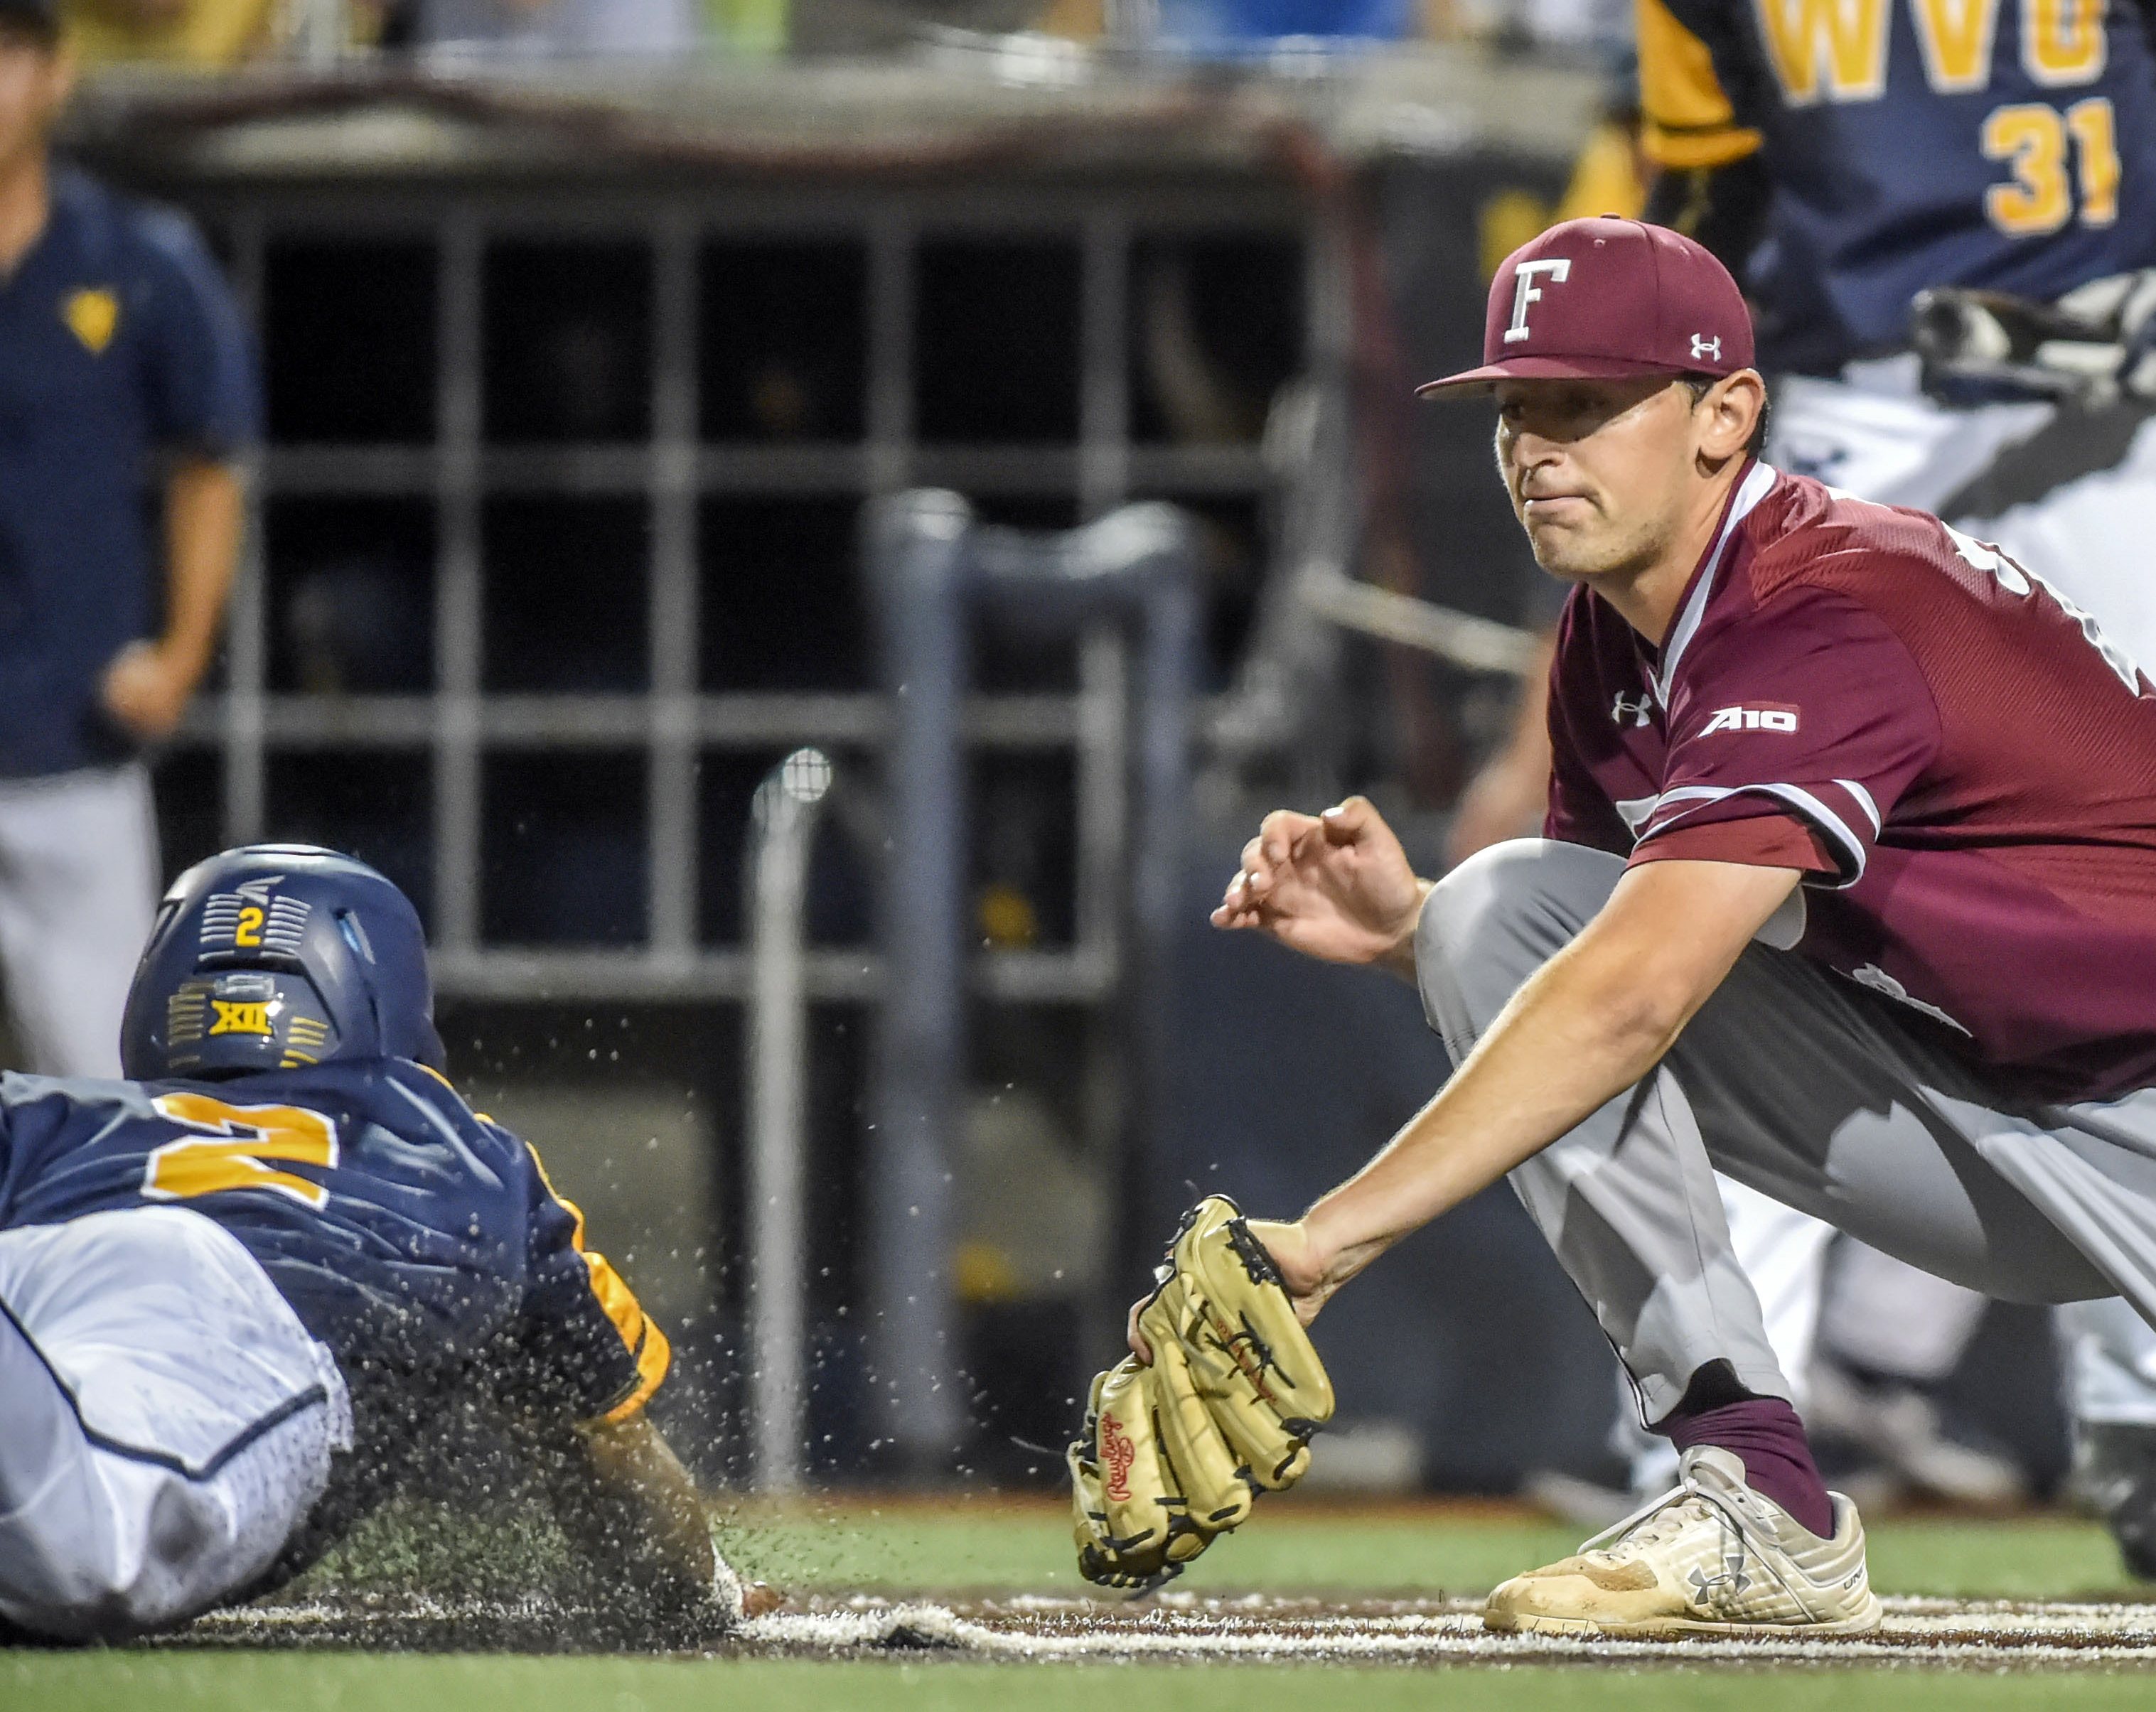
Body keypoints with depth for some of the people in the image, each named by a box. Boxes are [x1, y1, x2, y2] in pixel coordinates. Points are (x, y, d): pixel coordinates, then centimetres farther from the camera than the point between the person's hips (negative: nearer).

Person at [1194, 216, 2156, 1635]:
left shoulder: (1833, 621, -25)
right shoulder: (1613, 643, 3)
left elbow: (1629, 1001, -35)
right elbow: (1589, 964, 11)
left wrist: (1328, 1239, -39)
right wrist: (1408, 927, -11)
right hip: (1964, 1107, 9)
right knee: (1506, 905, -5)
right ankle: (1761, 1506, -11)